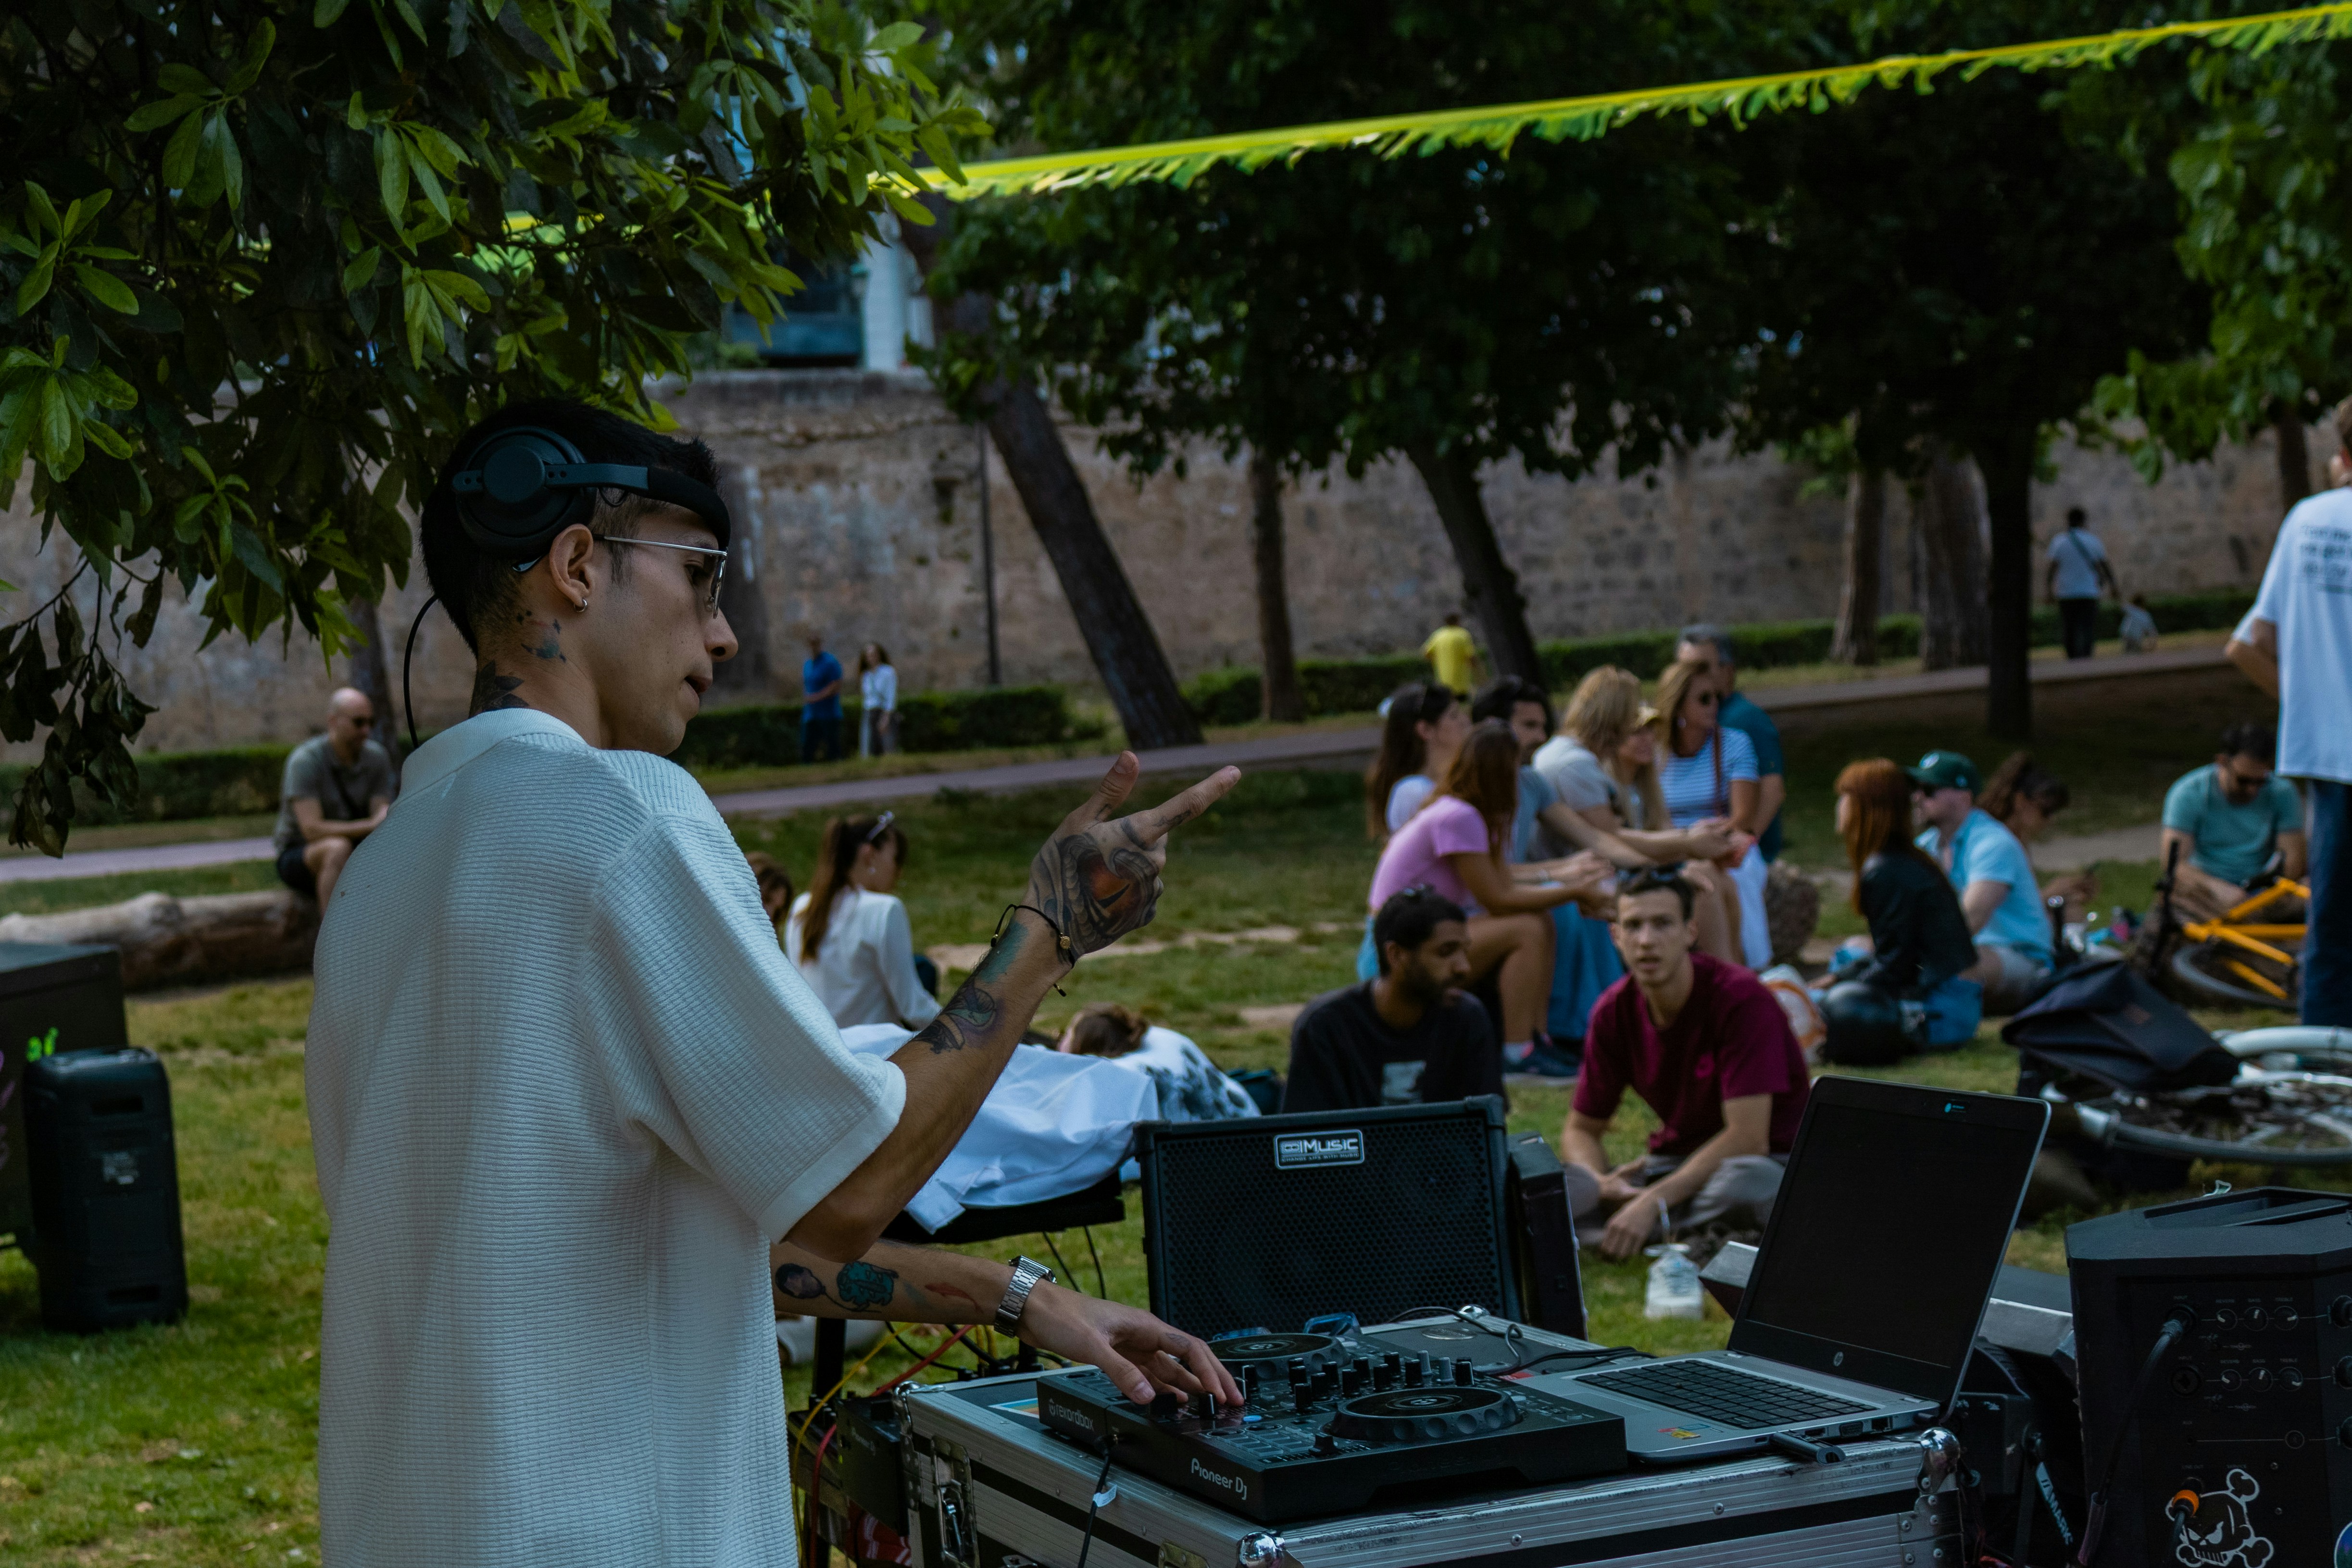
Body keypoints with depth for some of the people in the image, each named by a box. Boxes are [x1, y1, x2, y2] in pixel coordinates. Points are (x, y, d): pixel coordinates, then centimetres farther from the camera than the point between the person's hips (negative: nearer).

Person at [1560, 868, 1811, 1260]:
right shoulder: (1614, 1011, -3)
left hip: (1768, 1162, -4)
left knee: (1743, 1183, -42)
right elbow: (1582, 1129, 5)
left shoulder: (1742, 1000, -20)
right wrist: (1601, 1184, -20)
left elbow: (1748, 1138, -25)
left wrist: (1654, 1202, -31)